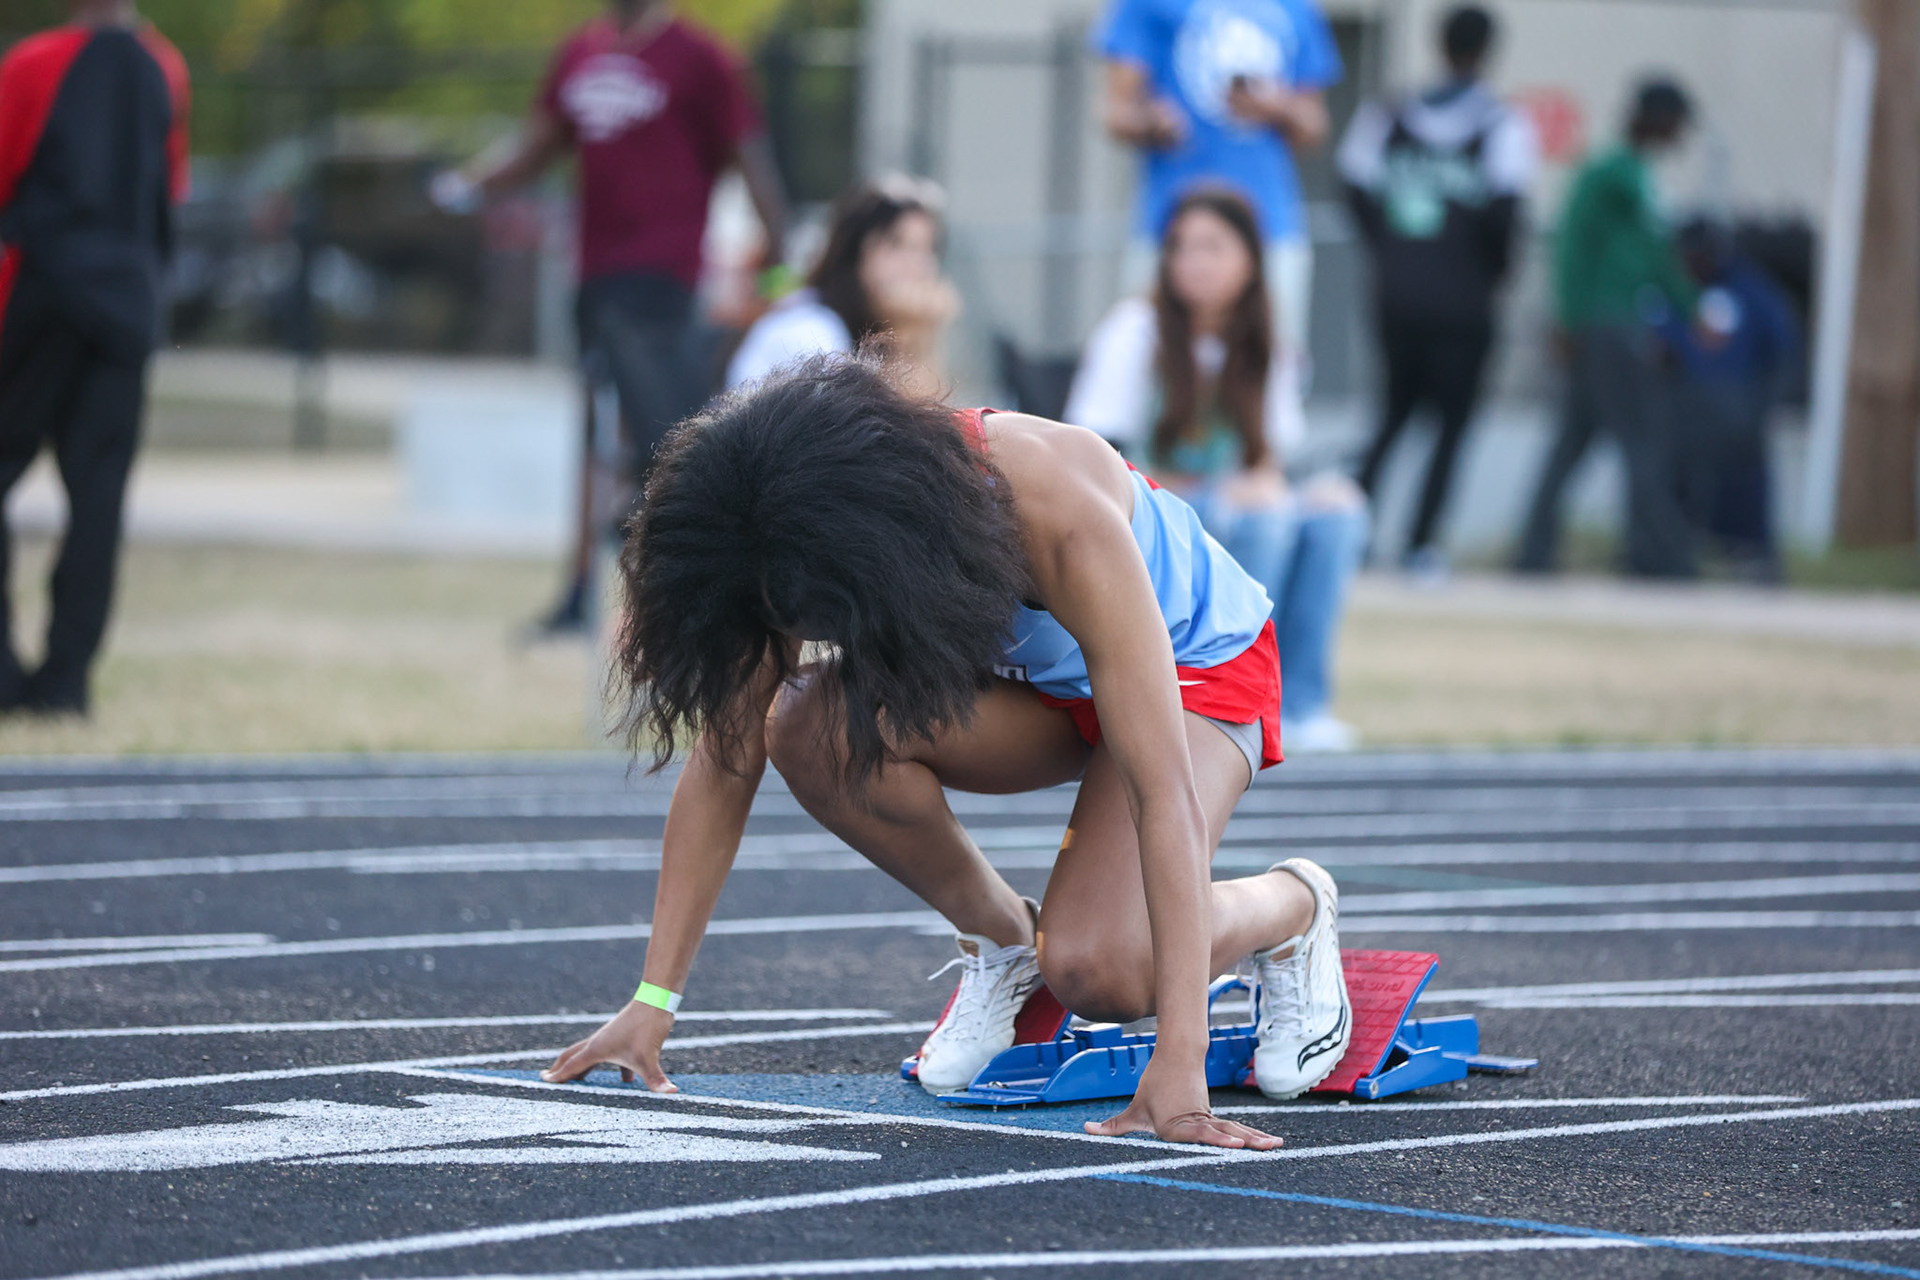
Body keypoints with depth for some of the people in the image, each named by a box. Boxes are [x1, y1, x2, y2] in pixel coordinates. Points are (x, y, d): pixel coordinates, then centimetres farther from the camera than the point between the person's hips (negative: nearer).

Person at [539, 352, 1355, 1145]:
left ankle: (1289, 908, 4)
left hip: (1194, 659, -5)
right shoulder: (799, 539, -28)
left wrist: (1180, 1066, -48)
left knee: (1096, 968, -29)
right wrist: (651, 1004, -21)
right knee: (807, 727, -27)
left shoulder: (1063, 519, -42)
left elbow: (1164, 797, -43)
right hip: (1025, 676, 5)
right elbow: (725, 762, -18)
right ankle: (1001, 942, -2)